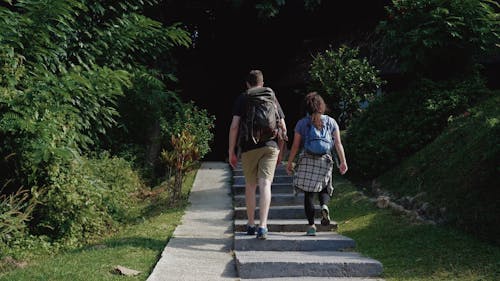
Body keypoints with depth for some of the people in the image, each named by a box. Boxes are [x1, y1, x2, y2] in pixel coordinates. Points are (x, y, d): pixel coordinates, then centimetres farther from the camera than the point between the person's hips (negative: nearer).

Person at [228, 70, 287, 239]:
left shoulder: (242, 99, 5)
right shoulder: (272, 97, 12)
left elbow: (234, 126, -5)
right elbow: (283, 128, 10)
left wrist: (231, 151, 1)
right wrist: (280, 152, 19)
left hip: (249, 147, -1)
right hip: (270, 146, 1)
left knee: (250, 186, 13)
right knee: (265, 185, -6)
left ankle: (251, 225, 22)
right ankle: (262, 226, -18)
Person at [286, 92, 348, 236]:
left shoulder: (301, 123, 4)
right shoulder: (330, 121, 7)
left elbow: (295, 146, 3)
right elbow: (338, 143, 1)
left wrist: (289, 163, 10)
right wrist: (343, 162, 3)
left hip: (306, 160, -1)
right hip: (325, 160, 1)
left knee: (308, 193, 3)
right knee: (324, 189, 17)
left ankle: (311, 225, -2)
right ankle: (324, 206, -16)